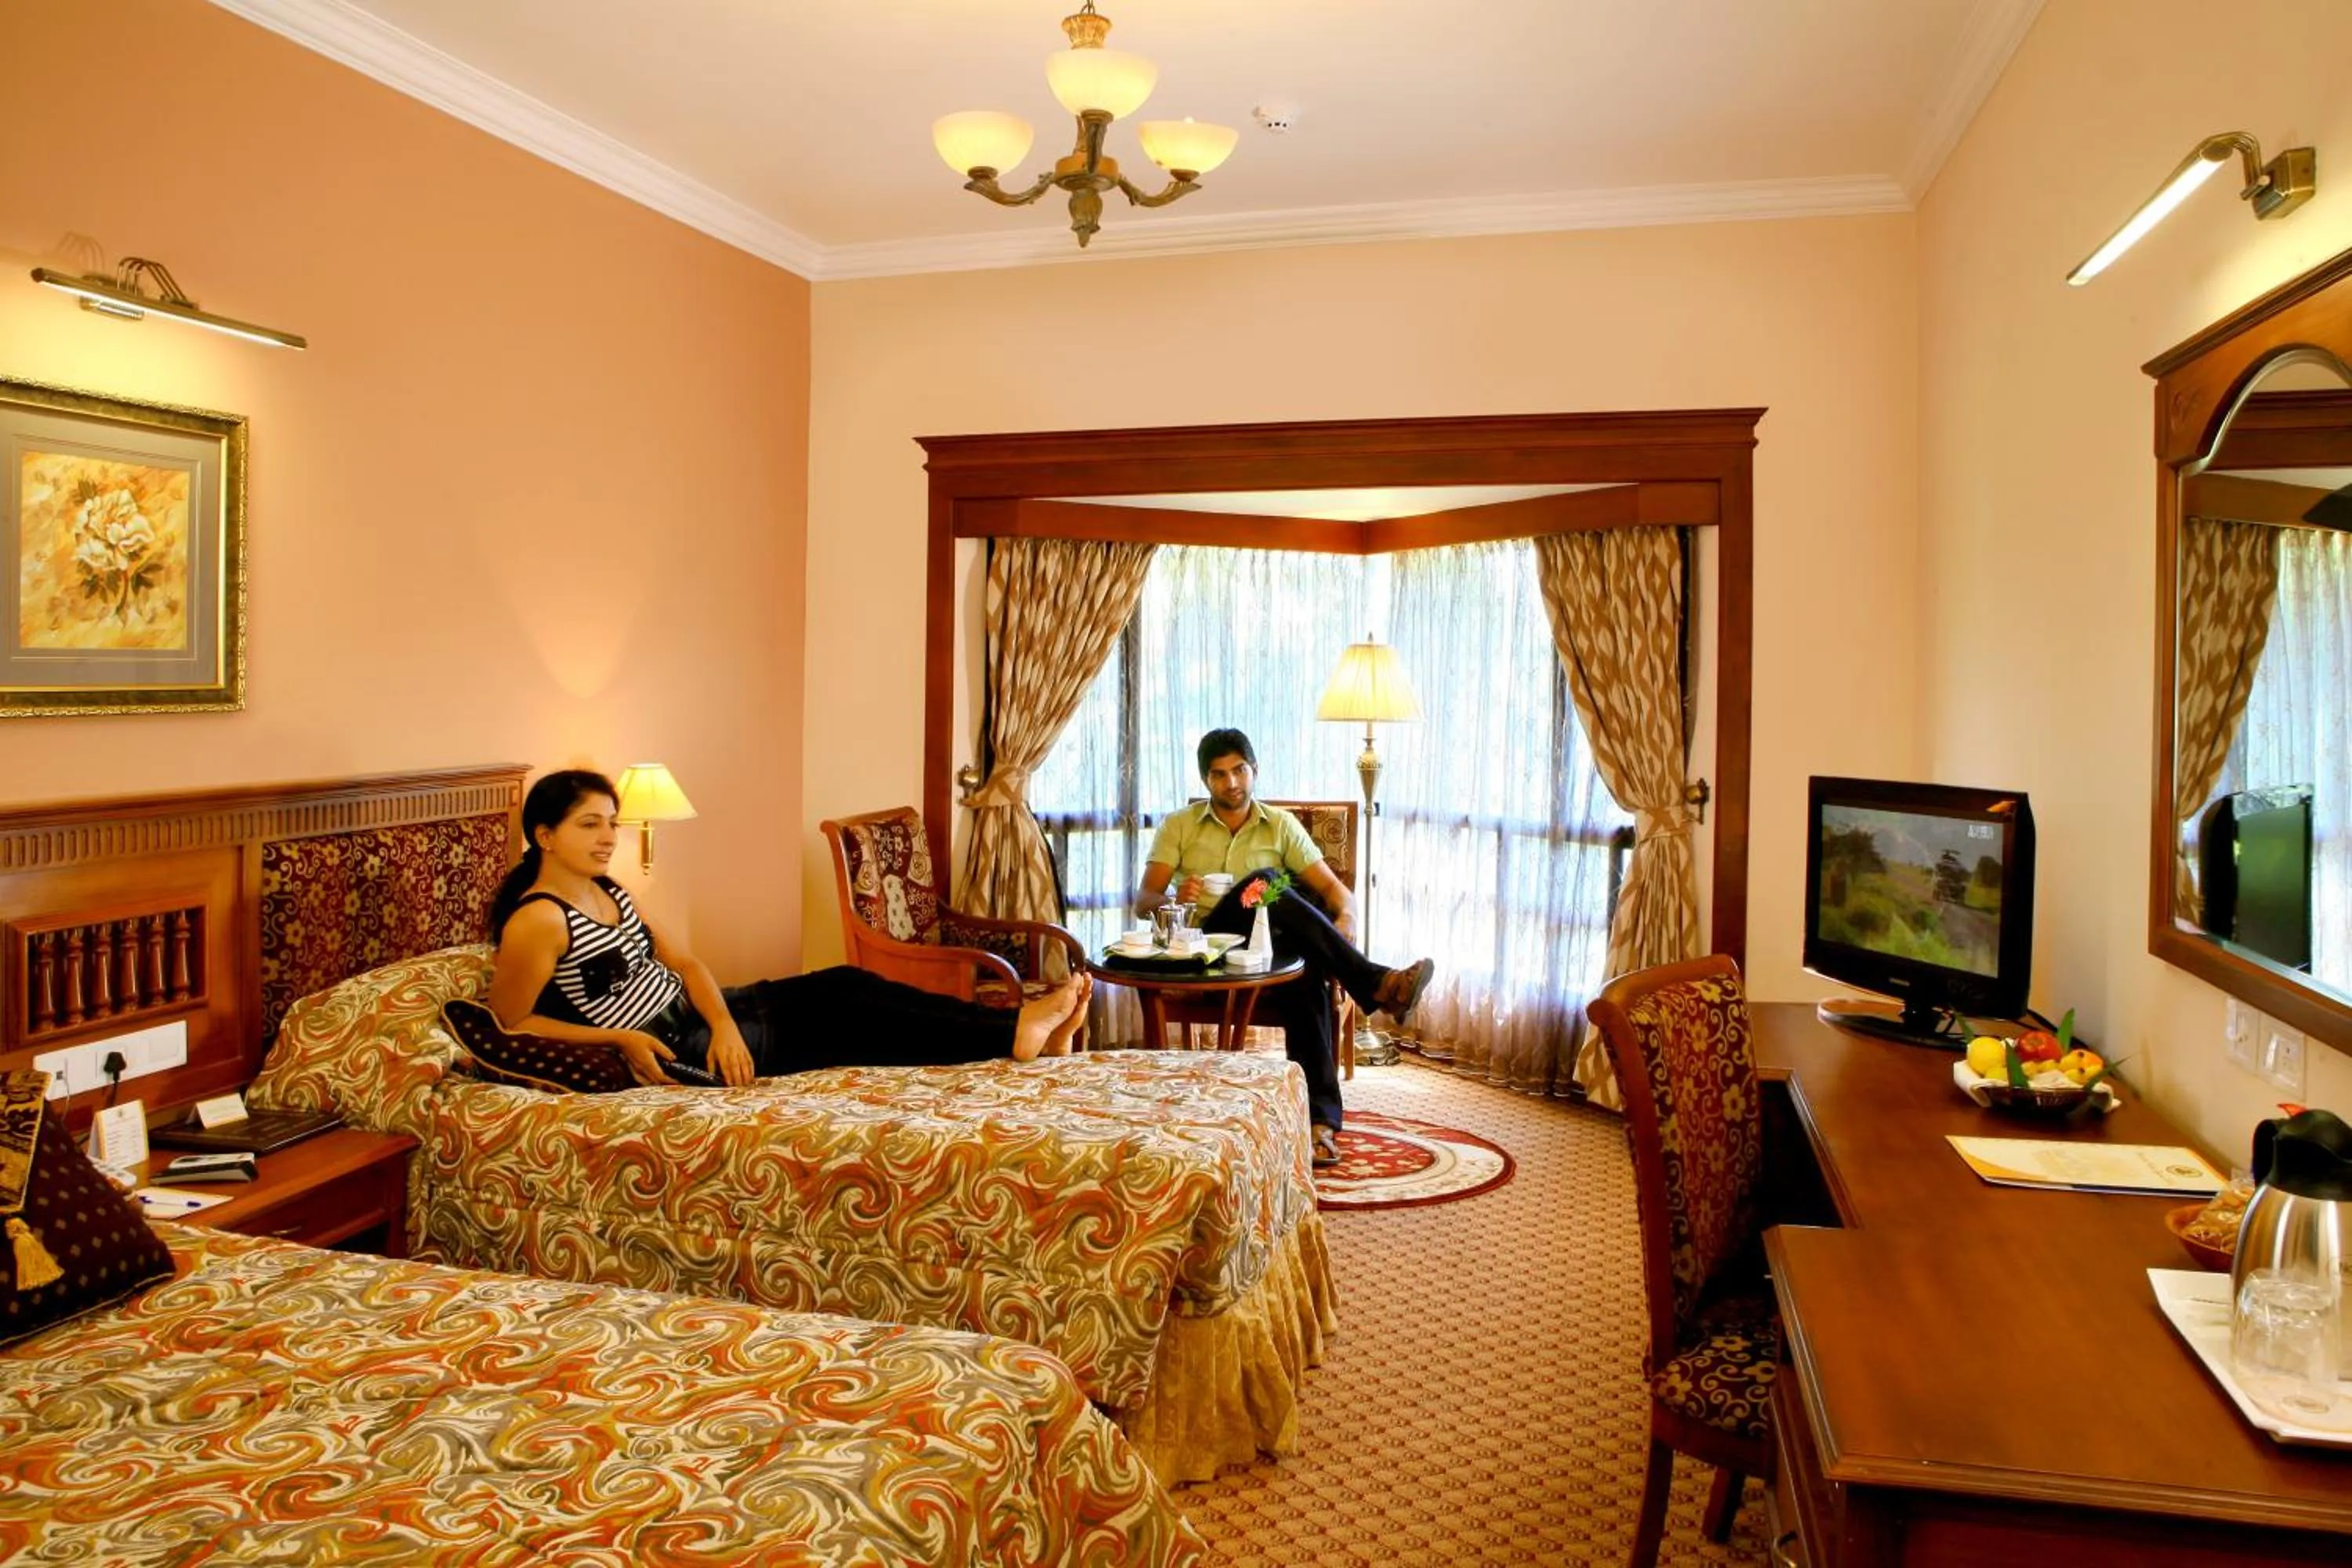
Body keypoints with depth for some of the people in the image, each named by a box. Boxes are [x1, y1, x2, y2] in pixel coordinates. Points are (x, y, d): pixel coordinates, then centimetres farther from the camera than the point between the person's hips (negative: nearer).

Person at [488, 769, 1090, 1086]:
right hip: (670, 1049, -9)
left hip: (698, 1014, 9)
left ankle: (1016, 1026, -11)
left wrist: (723, 1022, -11)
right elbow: (509, 1022, -15)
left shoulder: (609, 893, 11)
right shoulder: (537, 919, -16)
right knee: (835, 1015, -14)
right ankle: (1014, 1036, -13)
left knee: (844, 984, -5)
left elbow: (683, 962, 8)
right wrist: (618, 1039, -19)